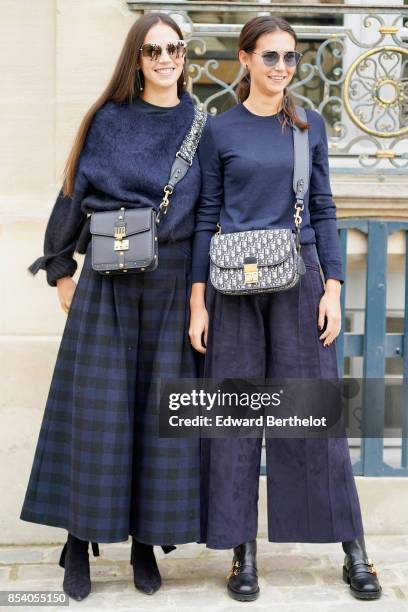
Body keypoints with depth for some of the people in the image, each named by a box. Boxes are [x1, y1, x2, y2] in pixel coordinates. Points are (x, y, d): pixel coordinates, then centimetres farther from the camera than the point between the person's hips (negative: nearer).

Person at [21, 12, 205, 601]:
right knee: (98, 406, -1)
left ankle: (145, 539, 14)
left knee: (162, 409, 2)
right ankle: (80, 540, 11)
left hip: (174, 283, 1)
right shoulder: (108, 119, 3)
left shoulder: (201, 126, 8)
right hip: (110, 281, -1)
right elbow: (74, 193, 5)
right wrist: (61, 268, 3)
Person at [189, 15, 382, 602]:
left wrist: (333, 288, -1)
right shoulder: (219, 130, 4)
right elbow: (207, 216, 3)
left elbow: (323, 209, 8)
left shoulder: (310, 125, 9)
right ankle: (243, 551, 15)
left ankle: (353, 549, 14)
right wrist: (198, 302, -3)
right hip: (234, 284, 0)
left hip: (299, 278, 1)